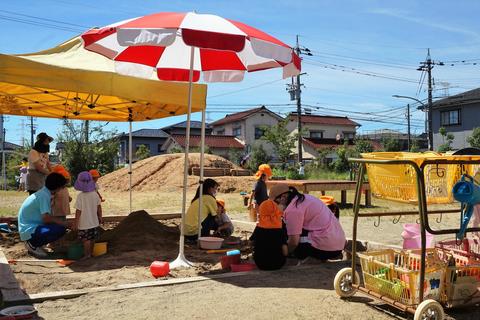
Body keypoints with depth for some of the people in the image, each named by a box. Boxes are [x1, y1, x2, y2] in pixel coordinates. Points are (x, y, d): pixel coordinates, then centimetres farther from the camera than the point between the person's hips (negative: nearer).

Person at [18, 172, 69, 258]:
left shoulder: (44, 193, 10)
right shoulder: (44, 196, -19)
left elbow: (46, 216, 16)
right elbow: (46, 218, -26)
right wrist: (64, 223, -16)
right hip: (30, 231, -10)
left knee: (60, 224, 9)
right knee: (60, 229, -22)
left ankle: (33, 244, 10)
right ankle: (33, 244, -5)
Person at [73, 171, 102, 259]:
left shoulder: (80, 196, -18)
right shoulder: (95, 194, -4)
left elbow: (78, 211, -16)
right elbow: (99, 207, 3)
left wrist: (75, 223, -8)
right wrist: (100, 217, 17)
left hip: (84, 223, -6)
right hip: (94, 222, 6)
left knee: (85, 239, 2)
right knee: (92, 239, 17)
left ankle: (87, 254, 6)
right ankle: (91, 253, 29)